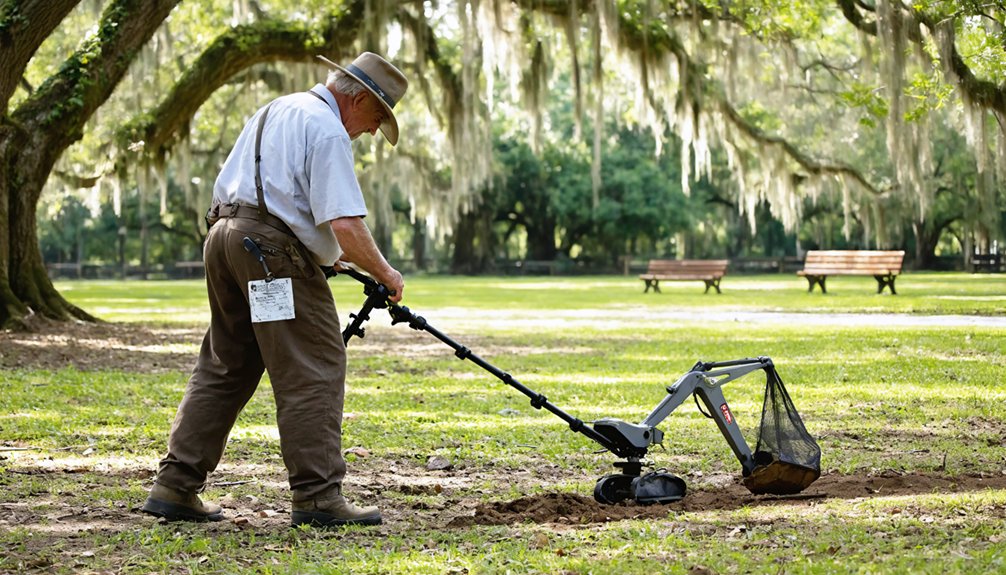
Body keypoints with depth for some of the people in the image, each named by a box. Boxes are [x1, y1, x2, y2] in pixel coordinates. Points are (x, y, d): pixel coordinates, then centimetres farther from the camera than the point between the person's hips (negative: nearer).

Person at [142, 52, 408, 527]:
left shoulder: (277, 110, 23)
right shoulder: (327, 130, -8)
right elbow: (345, 225, -17)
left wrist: (322, 250, 28)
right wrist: (383, 273, -3)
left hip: (224, 235, 10)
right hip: (272, 249, -10)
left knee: (225, 367, 13)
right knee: (314, 370, -6)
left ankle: (175, 487, 11)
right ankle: (317, 496, -7)